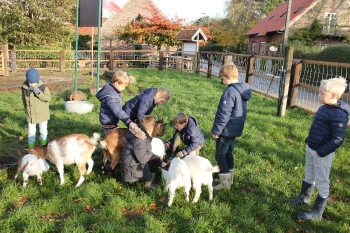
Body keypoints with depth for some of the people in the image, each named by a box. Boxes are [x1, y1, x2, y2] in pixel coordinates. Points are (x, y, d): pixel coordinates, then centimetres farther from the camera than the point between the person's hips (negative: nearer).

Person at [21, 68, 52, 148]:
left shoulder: (43, 87, -16)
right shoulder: (24, 87, -8)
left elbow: (48, 98, -21)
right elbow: (24, 99, 6)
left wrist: (38, 92, -31)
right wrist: (26, 109, 14)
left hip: (42, 114, -2)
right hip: (30, 114, 2)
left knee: (43, 131, 13)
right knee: (31, 131, 11)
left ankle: (43, 147, 33)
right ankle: (31, 148, 26)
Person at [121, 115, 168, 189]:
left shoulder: (145, 137, 6)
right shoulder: (139, 140, -24)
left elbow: (148, 153, 14)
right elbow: (142, 158, -29)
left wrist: (161, 163, 8)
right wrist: (150, 153, -10)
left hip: (137, 163, 9)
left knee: (156, 159, 8)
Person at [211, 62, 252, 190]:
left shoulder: (230, 92, -23)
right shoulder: (244, 90, 7)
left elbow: (224, 114, -23)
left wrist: (216, 130, -16)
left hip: (226, 130, -9)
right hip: (236, 129, 9)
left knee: (220, 156, 3)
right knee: (228, 153, 21)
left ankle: (225, 183, 11)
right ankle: (228, 178, 33)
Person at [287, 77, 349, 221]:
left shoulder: (338, 114, -24)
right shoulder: (324, 108, 2)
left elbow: (337, 139, -23)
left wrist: (321, 152, -21)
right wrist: (308, 141, 13)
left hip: (322, 154, -9)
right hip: (311, 149, 9)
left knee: (321, 182, 6)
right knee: (309, 176, 25)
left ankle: (317, 213, 18)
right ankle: (304, 197, 46)